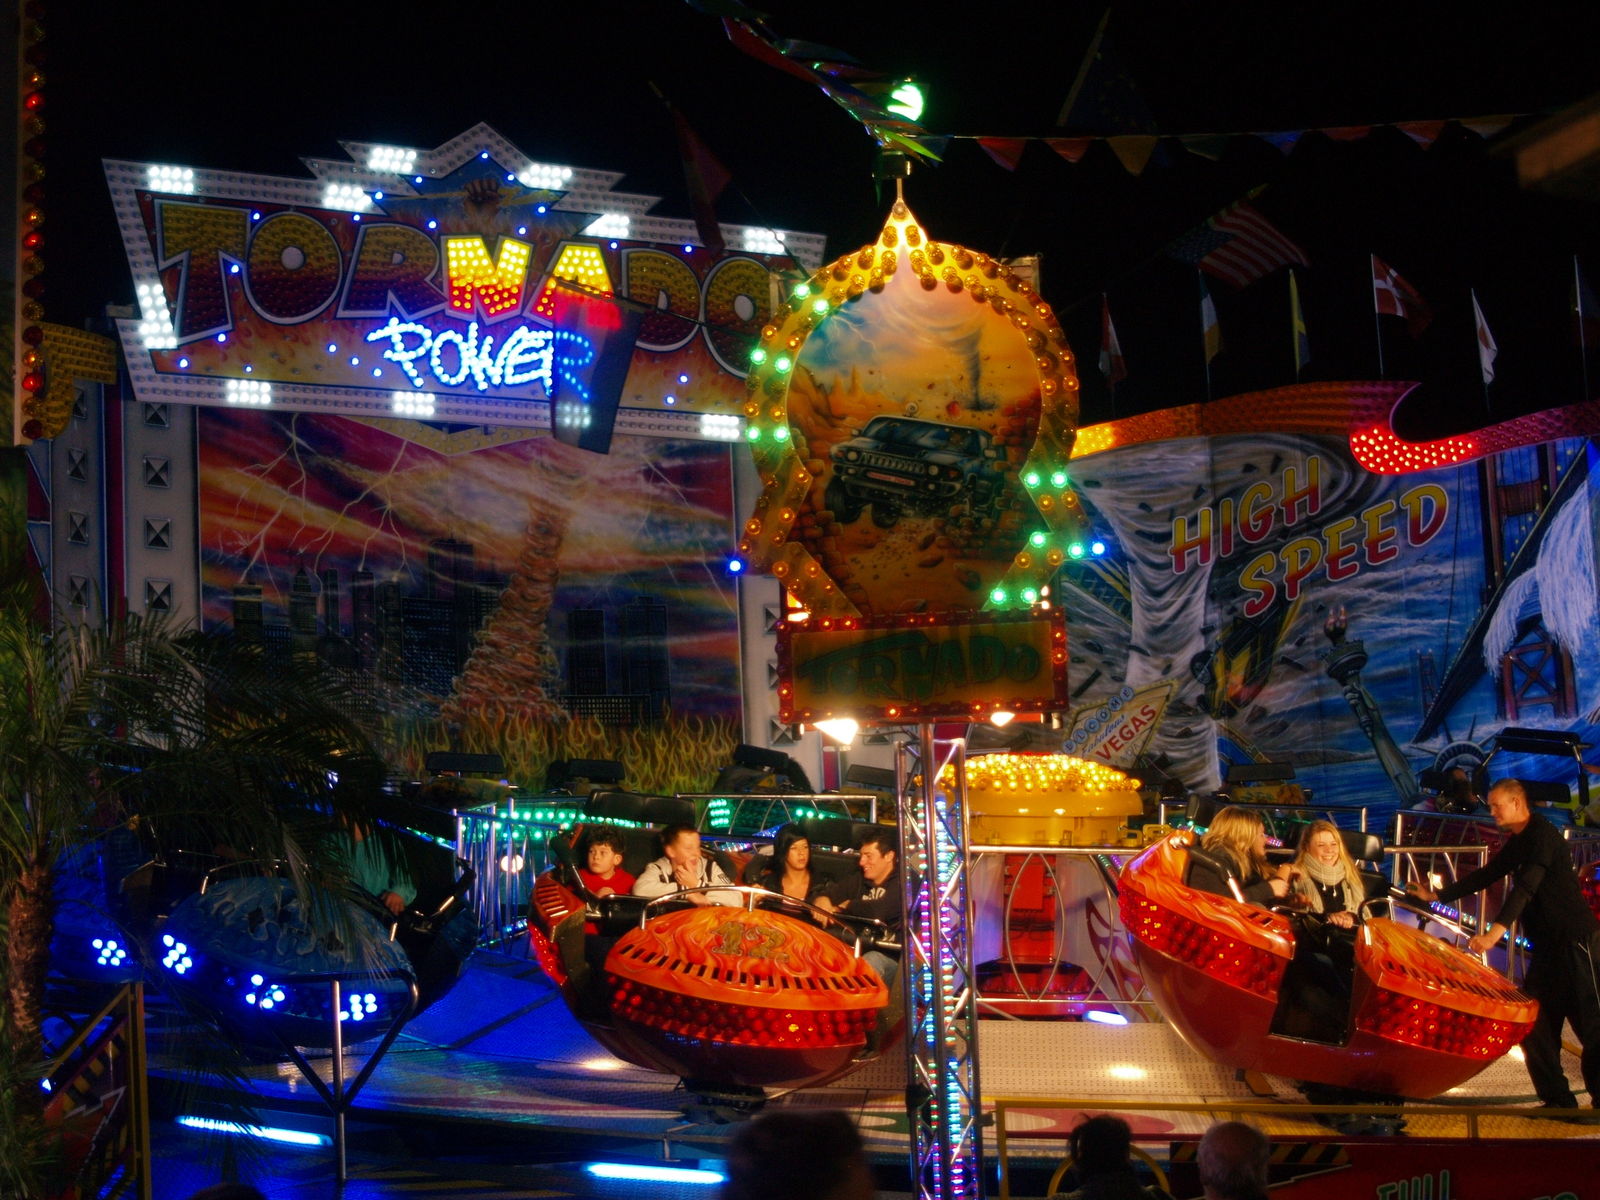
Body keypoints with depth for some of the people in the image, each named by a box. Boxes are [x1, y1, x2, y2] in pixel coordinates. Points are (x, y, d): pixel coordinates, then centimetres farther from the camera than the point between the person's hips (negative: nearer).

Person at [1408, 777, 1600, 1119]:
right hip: (1548, 944, 10)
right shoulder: (1517, 844, 17)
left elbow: (1526, 886, -26)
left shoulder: (1542, 835, -14)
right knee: (1533, 1021, 6)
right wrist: (1437, 895, 26)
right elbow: (1484, 876, 27)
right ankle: (1558, 1098, 10)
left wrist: (1496, 931, -37)